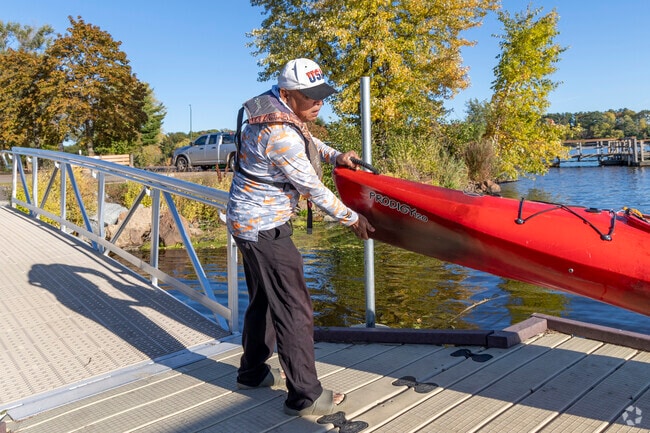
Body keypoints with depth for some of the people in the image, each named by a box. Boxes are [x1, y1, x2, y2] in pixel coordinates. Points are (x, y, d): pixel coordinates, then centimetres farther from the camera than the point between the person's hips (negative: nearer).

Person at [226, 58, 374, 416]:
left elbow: (305, 139, 22)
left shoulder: (273, 107, 4)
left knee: (263, 299, 21)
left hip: (248, 221, 10)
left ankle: (252, 372, 37)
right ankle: (305, 395, 9)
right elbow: (313, 189, -18)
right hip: (264, 228, -10)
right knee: (293, 308, -3)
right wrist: (351, 218, -6)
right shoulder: (281, 135, -25)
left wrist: (334, 155, 4)